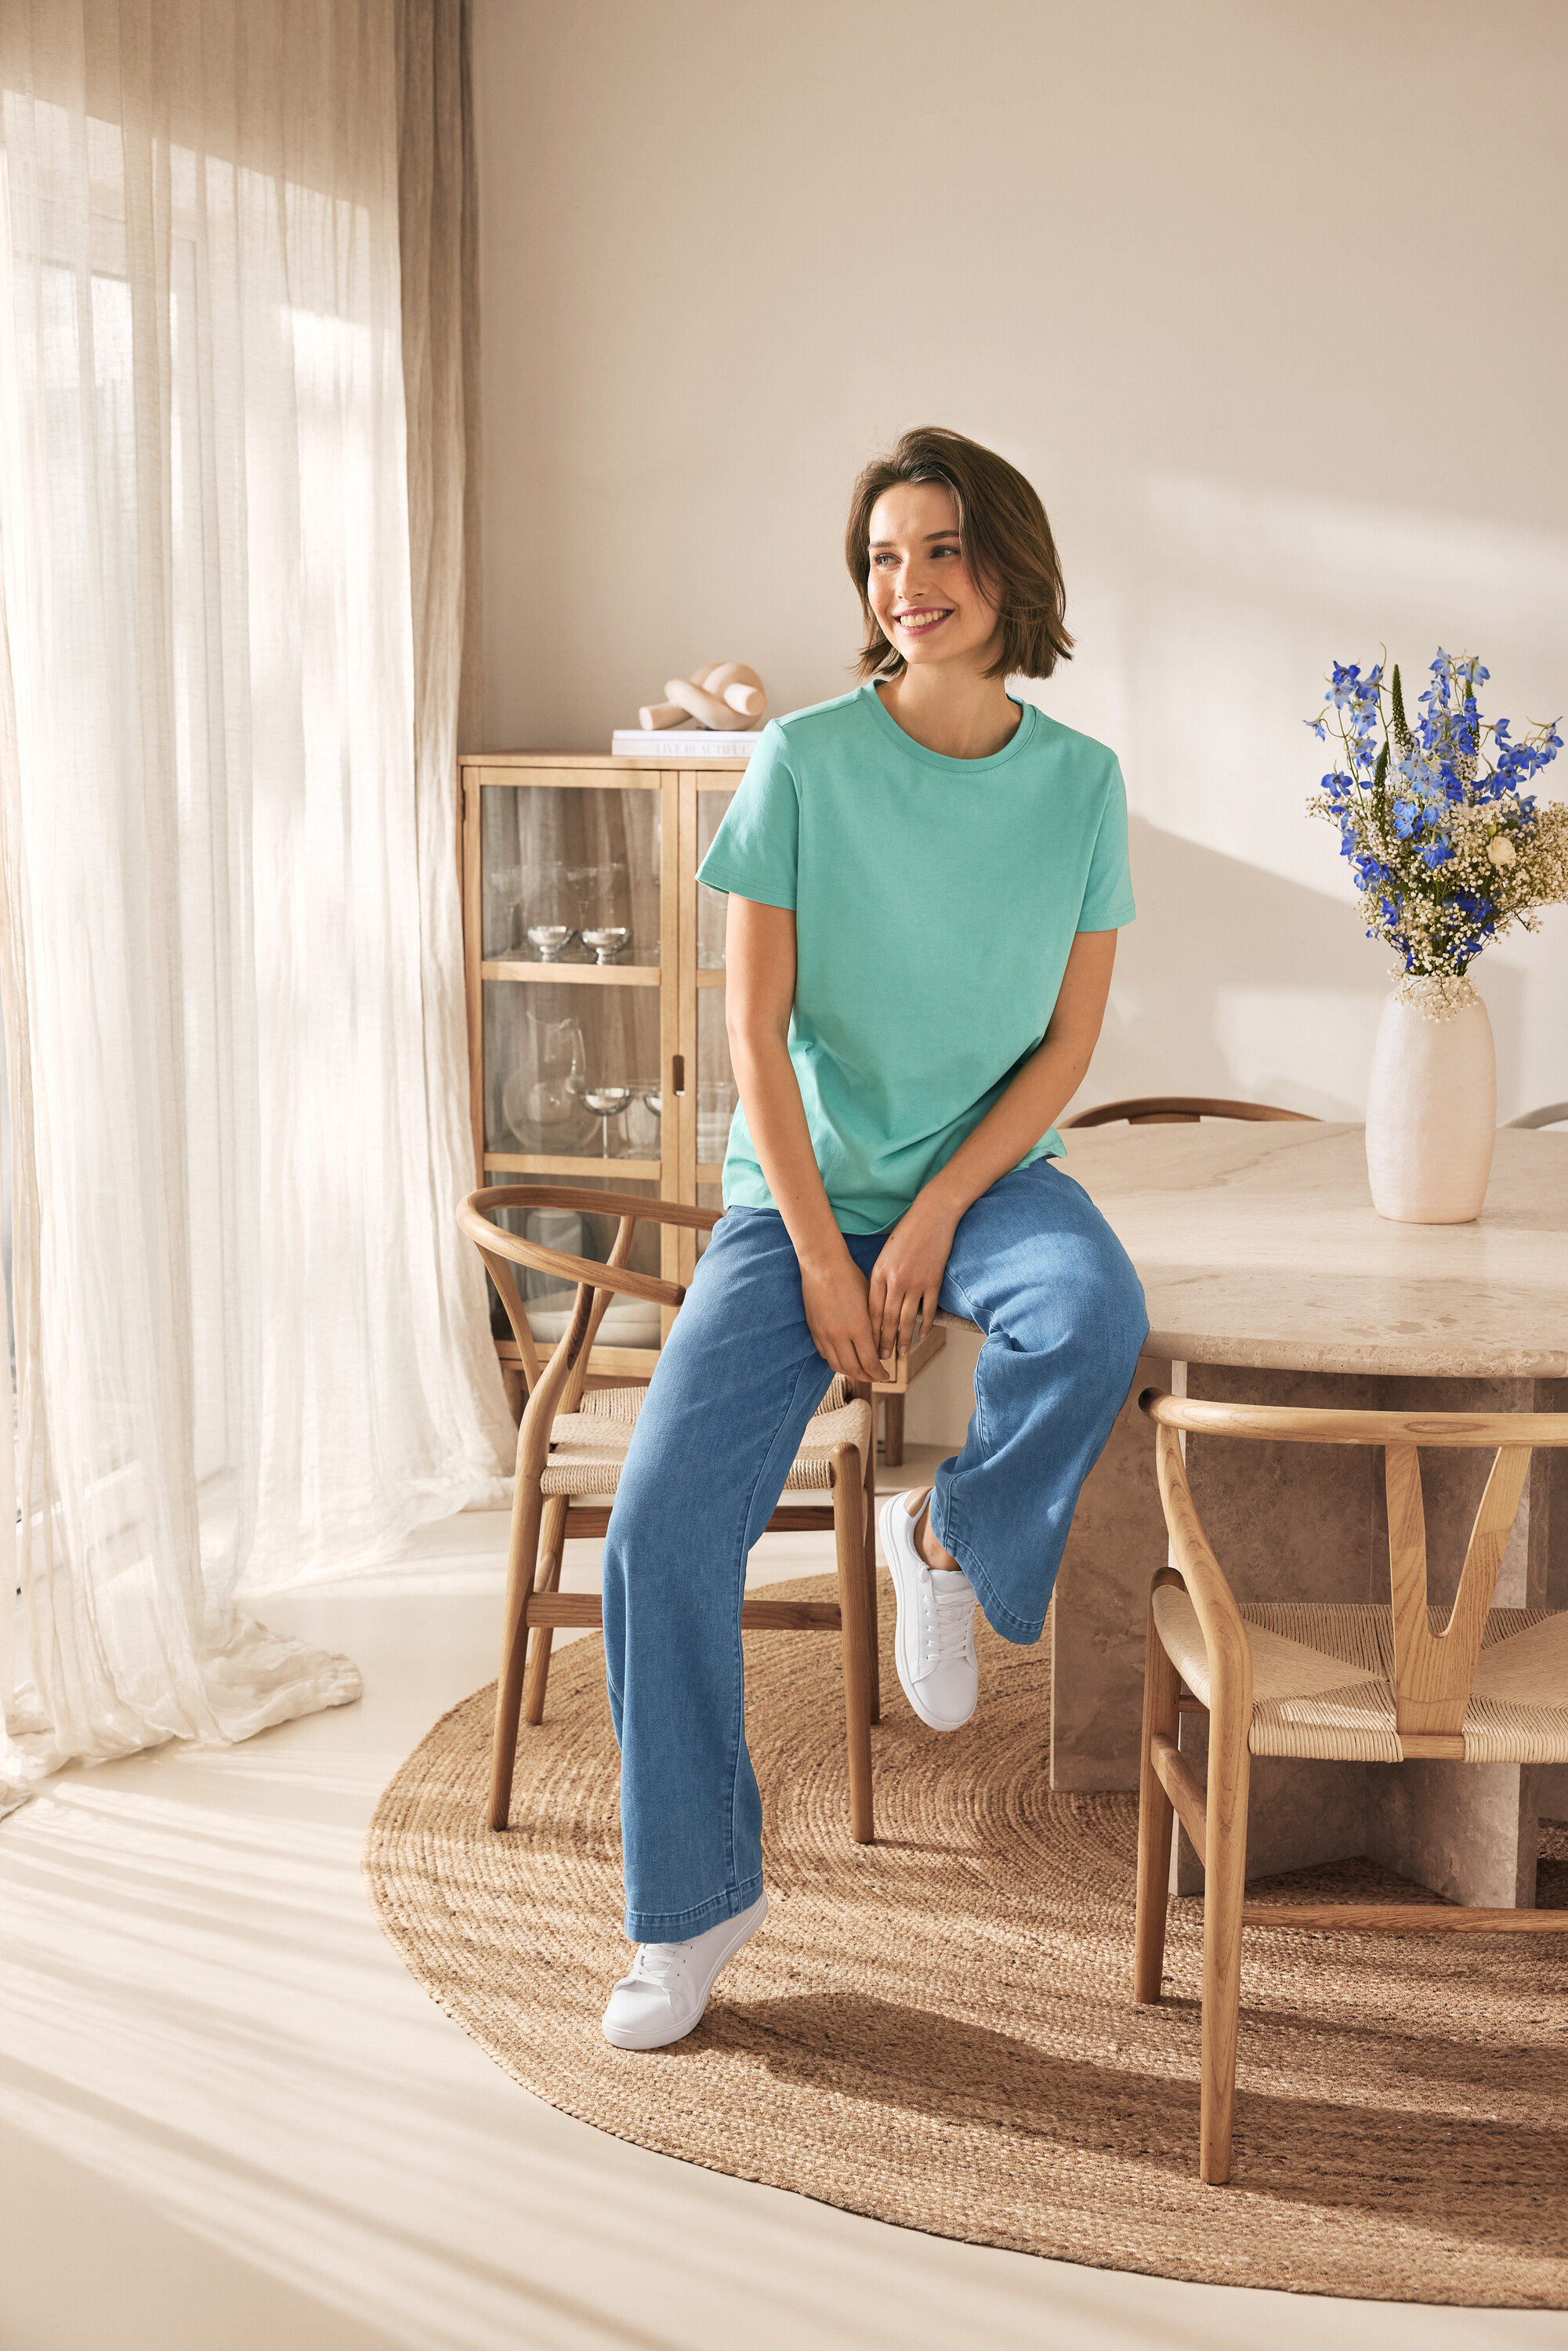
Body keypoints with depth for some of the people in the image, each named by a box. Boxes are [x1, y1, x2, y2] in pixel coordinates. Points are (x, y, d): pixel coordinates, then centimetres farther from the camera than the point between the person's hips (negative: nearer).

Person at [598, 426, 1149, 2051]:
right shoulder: (804, 761, -7)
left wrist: (932, 1222, -13)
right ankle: (695, 1902, 5)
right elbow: (755, 1025, -8)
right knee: (662, 1527, -14)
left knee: (1096, 1316, -36)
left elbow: (1069, 1038, -2)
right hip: (801, 1186, 0)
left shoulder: (1077, 781, -2)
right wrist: (821, 1253, -12)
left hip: (988, 1175, 1)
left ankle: (952, 1535, -3)